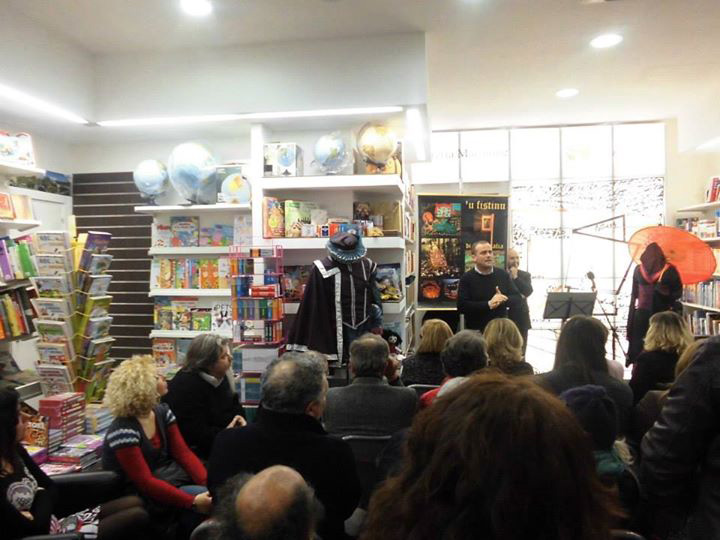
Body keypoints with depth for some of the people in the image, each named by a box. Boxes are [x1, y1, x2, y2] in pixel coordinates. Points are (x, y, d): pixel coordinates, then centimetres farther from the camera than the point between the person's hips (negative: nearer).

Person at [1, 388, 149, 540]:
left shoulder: (14, 451, 1)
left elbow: (50, 487, 10)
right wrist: (42, 497, -8)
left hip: (55, 525, 9)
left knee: (135, 503, 5)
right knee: (138, 516, -9)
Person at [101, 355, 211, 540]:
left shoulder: (162, 412, 0)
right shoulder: (123, 431, -22)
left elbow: (183, 453, -2)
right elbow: (145, 482, -25)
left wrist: (209, 482, -18)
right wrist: (192, 501, -30)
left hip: (171, 475, 7)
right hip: (144, 494, -7)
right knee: (210, 501, -22)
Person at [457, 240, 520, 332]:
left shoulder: (503, 274, 6)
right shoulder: (467, 278, -6)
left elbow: (517, 297, 6)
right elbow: (461, 306, -15)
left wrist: (503, 300, -17)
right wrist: (488, 304, -23)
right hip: (476, 331, -3)